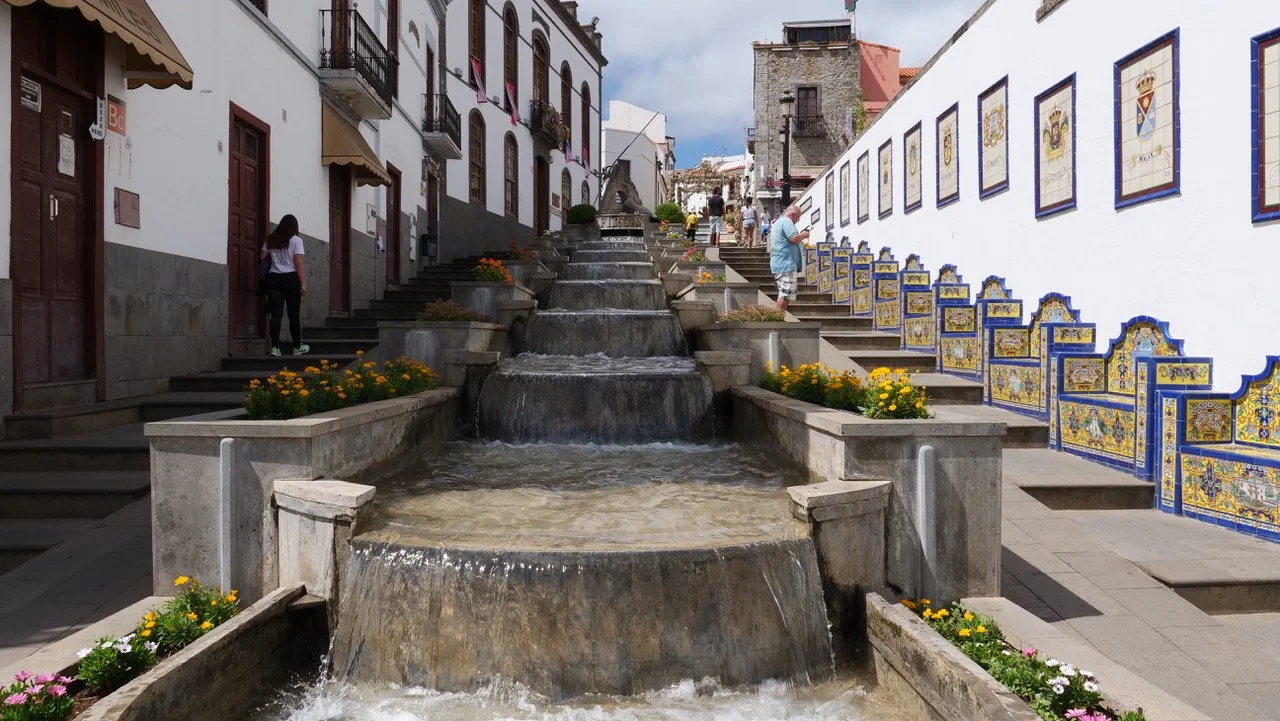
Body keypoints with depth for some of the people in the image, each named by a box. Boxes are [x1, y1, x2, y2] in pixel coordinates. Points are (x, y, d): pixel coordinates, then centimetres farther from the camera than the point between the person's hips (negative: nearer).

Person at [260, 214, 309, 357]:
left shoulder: (270, 240, 10)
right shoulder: (296, 240, -3)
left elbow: (262, 258, 8)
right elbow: (298, 264, -9)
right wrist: (303, 284, -9)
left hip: (273, 279, 4)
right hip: (291, 278, -3)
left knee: (276, 313, 2)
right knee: (294, 314, 5)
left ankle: (275, 347, -3)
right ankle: (297, 346, 13)